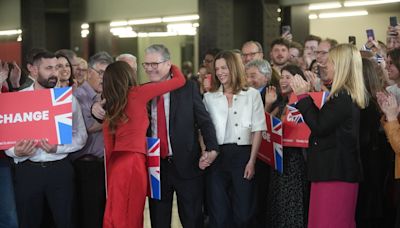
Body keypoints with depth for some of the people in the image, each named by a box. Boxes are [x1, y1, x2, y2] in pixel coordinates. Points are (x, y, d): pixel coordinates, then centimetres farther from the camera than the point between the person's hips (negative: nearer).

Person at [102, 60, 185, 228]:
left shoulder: (110, 105, 13)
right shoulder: (138, 93, -4)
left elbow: (109, 144, 13)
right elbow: (180, 80, 2)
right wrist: (173, 67, 23)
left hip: (116, 162, 6)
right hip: (133, 162, -6)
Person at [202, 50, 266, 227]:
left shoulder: (252, 95, 7)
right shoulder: (209, 97, 11)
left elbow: (257, 130, 4)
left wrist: (251, 161, -4)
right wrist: (204, 155, -9)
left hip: (243, 154, -1)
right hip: (216, 156, 1)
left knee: (244, 212, 1)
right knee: (219, 213, 0)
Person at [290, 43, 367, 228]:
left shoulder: (341, 97, -17)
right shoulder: (352, 95, 14)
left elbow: (318, 127, -19)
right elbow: (325, 121, 17)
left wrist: (302, 96, -12)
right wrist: (306, 96, 15)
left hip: (334, 172, -10)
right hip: (343, 170, 10)